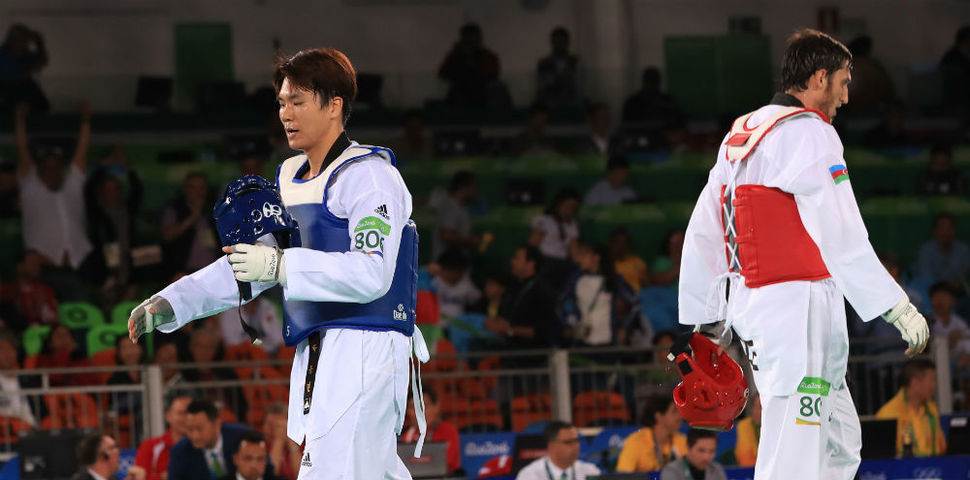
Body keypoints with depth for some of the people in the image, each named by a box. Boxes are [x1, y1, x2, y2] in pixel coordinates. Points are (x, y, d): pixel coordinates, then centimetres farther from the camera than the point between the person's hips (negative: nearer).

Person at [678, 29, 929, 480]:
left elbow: (702, 234, 18)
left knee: (840, 443, 16)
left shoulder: (739, 137, 16)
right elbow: (842, 239, -18)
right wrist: (900, 309, -17)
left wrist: (708, 319, 24)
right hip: (797, 307, -10)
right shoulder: (809, 133, -11)